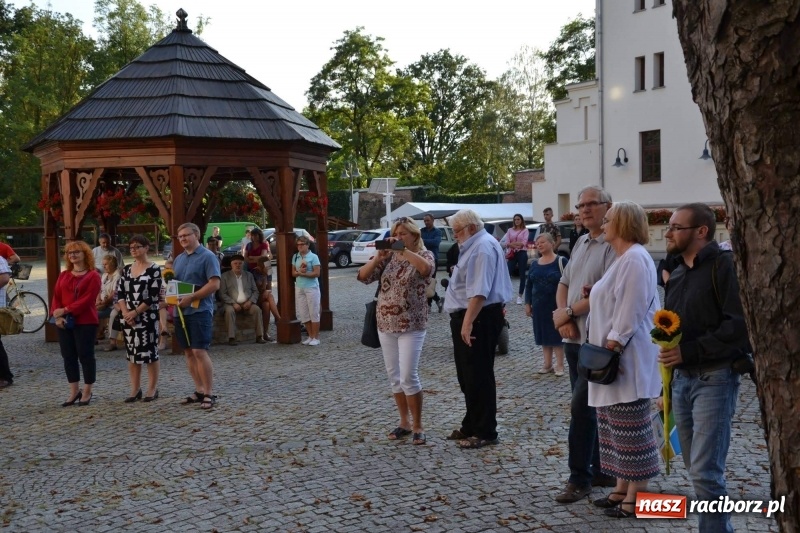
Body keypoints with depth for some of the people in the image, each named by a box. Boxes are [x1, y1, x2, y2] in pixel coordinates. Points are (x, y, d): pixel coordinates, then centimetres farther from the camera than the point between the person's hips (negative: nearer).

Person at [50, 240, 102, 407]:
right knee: (68, 356, 9)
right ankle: (74, 391, 18)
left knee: (85, 356, 0)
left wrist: (65, 310, -18)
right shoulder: (63, 275, 14)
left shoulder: (93, 276, -5)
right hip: (64, 322, 6)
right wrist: (57, 315, -10)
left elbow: (87, 299, -14)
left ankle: (87, 392, 9)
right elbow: (56, 297, 7)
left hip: (86, 322, -6)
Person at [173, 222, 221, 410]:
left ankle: (209, 394, -7)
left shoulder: (207, 256, -6)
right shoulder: (178, 259, 17)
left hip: (199, 310, -8)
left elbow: (214, 284, -15)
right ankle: (199, 390, 17)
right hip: (180, 311, 8)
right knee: (189, 352, 9)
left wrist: (191, 298, -20)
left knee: (199, 352, -12)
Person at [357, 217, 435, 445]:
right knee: (394, 377, 10)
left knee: (408, 377, -9)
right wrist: (378, 258, -15)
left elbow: (426, 268, -27)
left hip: (411, 326, -5)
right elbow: (363, 276, 0)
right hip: (386, 324, 5)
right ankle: (404, 422, 23)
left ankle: (417, 426, 4)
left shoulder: (425, 255, -3)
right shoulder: (388, 257, 9)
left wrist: (404, 249, -27)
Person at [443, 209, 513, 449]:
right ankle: (471, 426, 27)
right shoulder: (474, 245, 19)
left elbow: (479, 291, -25)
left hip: (477, 319, -11)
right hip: (468, 317, 11)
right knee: (468, 376, 17)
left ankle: (485, 432, 4)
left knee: (478, 377, -4)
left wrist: (468, 322, -29)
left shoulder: (483, 247, -16)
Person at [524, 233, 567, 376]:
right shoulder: (534, 264, 9)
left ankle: (560, 365, 9)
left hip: (556, 305, -5)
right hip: (539, 306, 5)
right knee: (544, 334, 10)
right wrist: (527, 303, 7)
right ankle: (547, 364, 20)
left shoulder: (561, 261, -7)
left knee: (557, 334, 1)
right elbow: (528, 285, 14)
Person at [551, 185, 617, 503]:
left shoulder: (613, 245, -14)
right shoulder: (581, 243, 14)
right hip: (574, 338, 8)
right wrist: (562, 316, -3)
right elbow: (564, 283, 15)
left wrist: (568, 312, -12)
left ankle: (580, 478, 5)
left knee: (581, 407, -6)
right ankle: (601, 470, 25)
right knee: (589, 407, 14)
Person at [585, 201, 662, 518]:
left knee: (630, 430, -4)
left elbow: (630, 313, -22)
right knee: (616, 429, 15)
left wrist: (612, 348, -22)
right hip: (613, 360, 11)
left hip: (625, 360, -11)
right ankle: (622, 488, 24)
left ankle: (636, 497, 4)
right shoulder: (624, 259, 17)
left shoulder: (635, 259, -16)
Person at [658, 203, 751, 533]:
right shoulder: (677, 274, 17)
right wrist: (668, 386, 21)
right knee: (697, 470, 12)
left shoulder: (725, 265, -9)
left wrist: (688, 350, -20)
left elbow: (739, 325, -20)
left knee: (705, 472, -11)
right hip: (682, 378, 8)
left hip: (714, 378, -8)